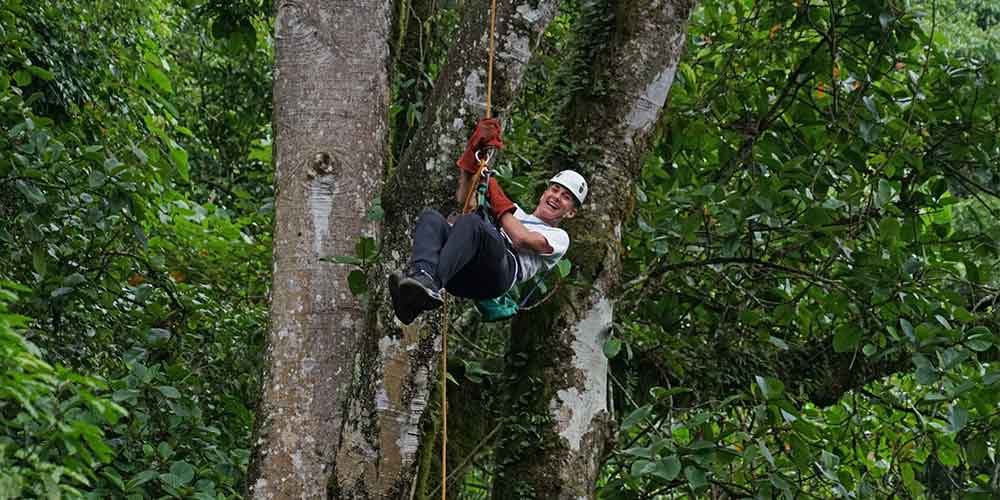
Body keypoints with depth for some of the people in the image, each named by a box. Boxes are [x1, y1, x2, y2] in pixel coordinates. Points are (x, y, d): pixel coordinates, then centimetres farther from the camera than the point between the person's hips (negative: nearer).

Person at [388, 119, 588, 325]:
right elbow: (464, 199, 36)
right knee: (430, 216, -22)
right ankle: (423, 272, -52)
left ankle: (430, 284, -56)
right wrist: (474, 150, 30)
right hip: (463, 274, 6)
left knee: (470, 222, -35)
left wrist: (500, 205, 12)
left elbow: (521, 240, 3)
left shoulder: (559, 237, 25)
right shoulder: (515, 213, 44)